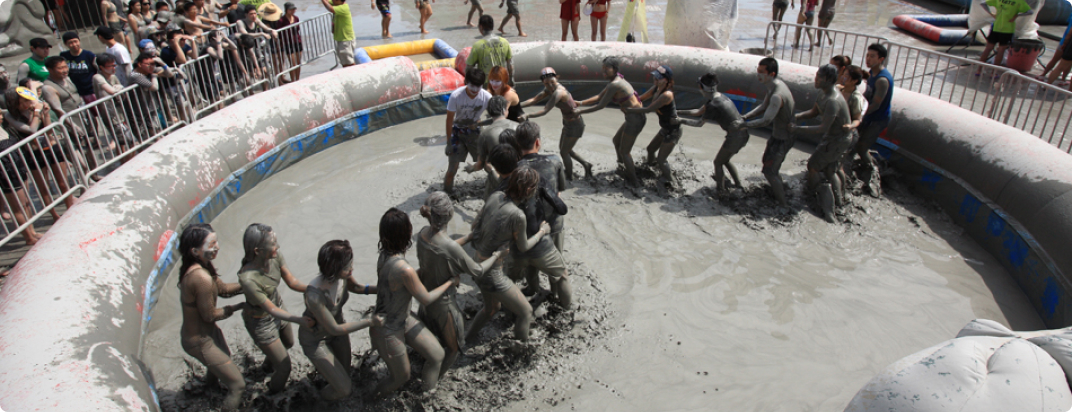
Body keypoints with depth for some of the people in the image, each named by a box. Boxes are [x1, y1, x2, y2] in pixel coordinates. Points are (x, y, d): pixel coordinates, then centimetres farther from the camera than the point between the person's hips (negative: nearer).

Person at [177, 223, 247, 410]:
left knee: (225, 356, 39)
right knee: (237, 385, -1)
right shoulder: (201, 277, -36)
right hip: (200, 341, -10)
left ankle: (211, 380, 70)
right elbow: (209, 315, -25)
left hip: (208, 331, 10)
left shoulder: (196, 265, -8)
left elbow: (222, 289, 4)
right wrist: (236, 307, -12)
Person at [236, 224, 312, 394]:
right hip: (261, 322, -7)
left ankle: (270, 363, 68)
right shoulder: (248, 279, -40)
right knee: (284, 367, 8)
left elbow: (292, 282, -12)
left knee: (289, 343, 34)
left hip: (278, 305, 7)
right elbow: (271, 309, -30)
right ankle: (274, 397, 40)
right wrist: (300, 320, -35)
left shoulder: (275, 256, -23)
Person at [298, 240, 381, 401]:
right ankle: (326, 395, 35)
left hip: (338, 322, 5)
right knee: (344, 389, 0)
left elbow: (355, 287, 1)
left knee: (345, 370, 23)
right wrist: (369, 321, -27)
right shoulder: (315, 295, -42)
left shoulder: (343, 275, -25)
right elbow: (334, 329, -29)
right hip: (315, 339, -5)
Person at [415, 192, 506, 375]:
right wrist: (497, 256, -5)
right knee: (453, 348, 19)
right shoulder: (451, 248, -36)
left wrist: (468, 237, 10)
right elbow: (477, 271, -21)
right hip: (443, 301, -7)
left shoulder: (423, 233, -14)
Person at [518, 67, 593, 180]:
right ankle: (586, 164, 36)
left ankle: (569, 178, 27)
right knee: (563, 149, 23)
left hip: (575, 125, -9)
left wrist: (527, 116, -41)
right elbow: (535, 100, -3)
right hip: (568, 123, 9)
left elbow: (545, 111, -35)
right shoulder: (549, 89, -2)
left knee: (564, 152, 6)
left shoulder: (558, 92, -29)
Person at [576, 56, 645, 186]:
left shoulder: (614, 85, -21)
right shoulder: (617, 80, 10)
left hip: (634, 119, -10)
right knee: (616, 141, 27)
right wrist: (579, 103, 9)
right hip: (636, 117, 10)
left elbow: (600, 106, -16)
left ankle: (633, 181, 20)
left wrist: (581, 111, -7)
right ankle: (624, 165, 47)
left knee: (624, 151, 7)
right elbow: (598, 97, 14)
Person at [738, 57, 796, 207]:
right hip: (778, 133, 10)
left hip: (783, 138, -10)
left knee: (769, 171, -2)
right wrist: (745, 117, -1)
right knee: (767, 160, 26)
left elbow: (765, 121, -33)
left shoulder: (777, 95, -34)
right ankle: (780, 188, 47)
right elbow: (763, 107, 8)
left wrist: (745, 125, -22)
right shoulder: (776, 85, -2)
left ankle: (783, 204, 12)